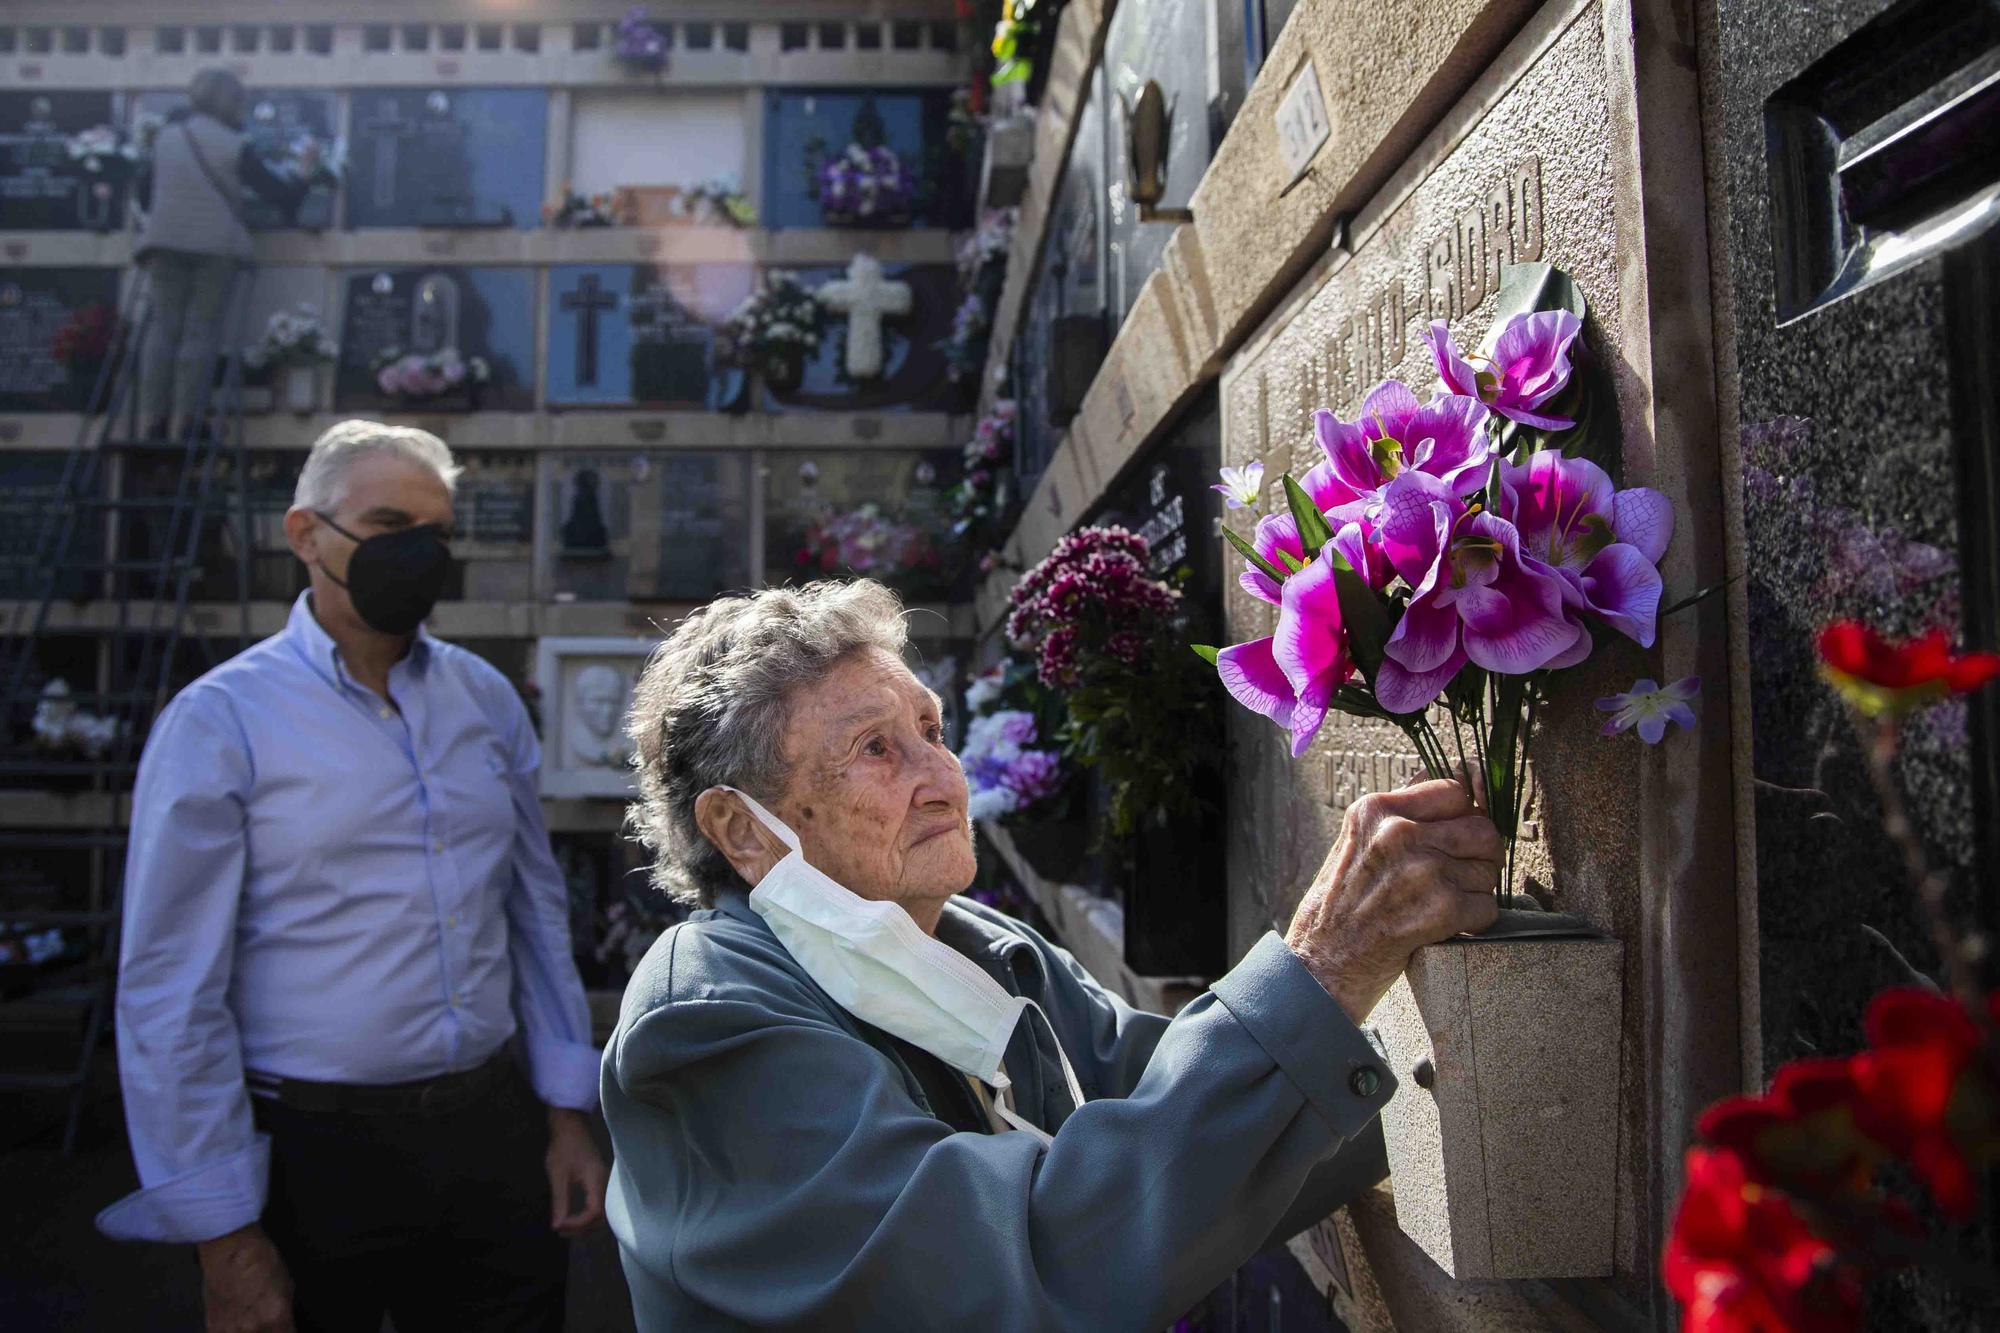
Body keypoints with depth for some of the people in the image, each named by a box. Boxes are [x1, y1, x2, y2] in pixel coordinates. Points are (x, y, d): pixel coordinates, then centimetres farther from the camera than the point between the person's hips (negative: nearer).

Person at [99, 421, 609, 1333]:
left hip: (494, 1138, 4)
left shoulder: (487, 700, 4)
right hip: (314, 1150, -4)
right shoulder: (220, 724, -9)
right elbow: (171, 993, -9)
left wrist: (568, 1111, 7)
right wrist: (224, 1232, -8)